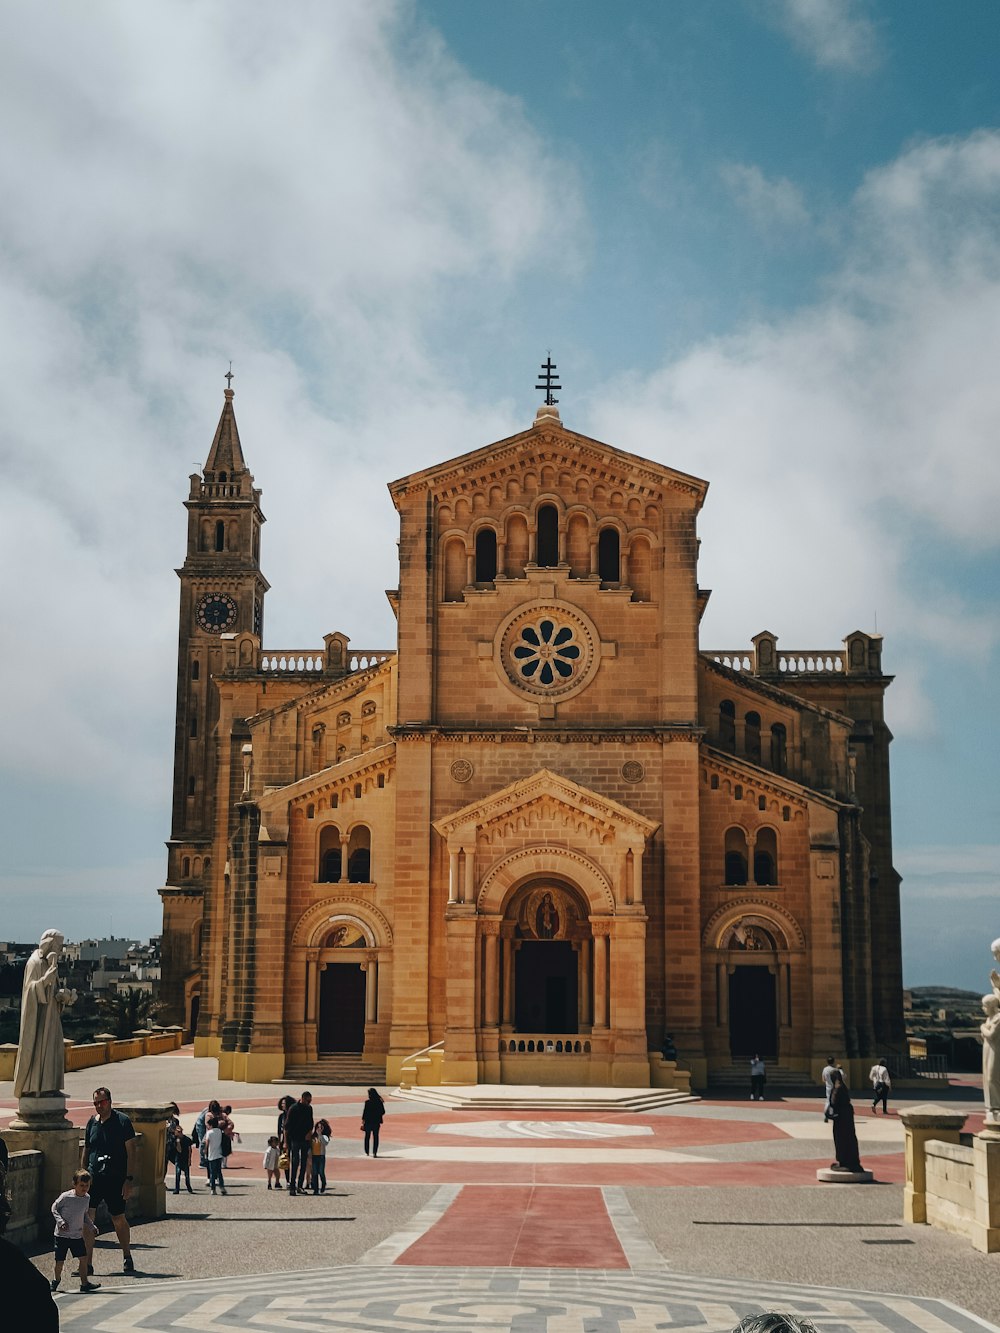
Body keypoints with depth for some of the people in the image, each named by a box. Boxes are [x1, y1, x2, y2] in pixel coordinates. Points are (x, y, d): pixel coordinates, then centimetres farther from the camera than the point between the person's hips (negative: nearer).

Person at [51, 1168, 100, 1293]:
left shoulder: (87, 1198, 2)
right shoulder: (66, 1196, -17)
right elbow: (54, 1208, -6)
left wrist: (92, 1226, 9)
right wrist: (60, 1221, -19)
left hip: (77, 1235, 5)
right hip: (62, 1234, -5)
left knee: (83, 1258, 1)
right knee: (60, 1260, 2)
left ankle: (84, 1283, 13)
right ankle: (56, 1280, 29)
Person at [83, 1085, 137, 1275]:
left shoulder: (122, 1121, -6)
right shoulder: (92, 1122, 9)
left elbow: (131, 1152, -7)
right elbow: (86, 1151, 18)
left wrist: (129, 1179, -13)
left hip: (115, 1179, -4)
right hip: (93, 1177, 4)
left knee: (118, 1219, 8)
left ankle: (127, 1258, 28)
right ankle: (87, 1264, -4)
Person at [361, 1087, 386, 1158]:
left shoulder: (367, 1102, -13)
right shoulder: (379, 1102, -3)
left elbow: (364, 1112, -11)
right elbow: (383, 1112, 1)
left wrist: (363, 1122, -5)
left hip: (368, 1122, -2)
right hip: (376, 1122, 2)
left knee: (367, 1137, 13)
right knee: (375, 1137, 6)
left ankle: (366, 1152, 18)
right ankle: (374, 1152, -1)